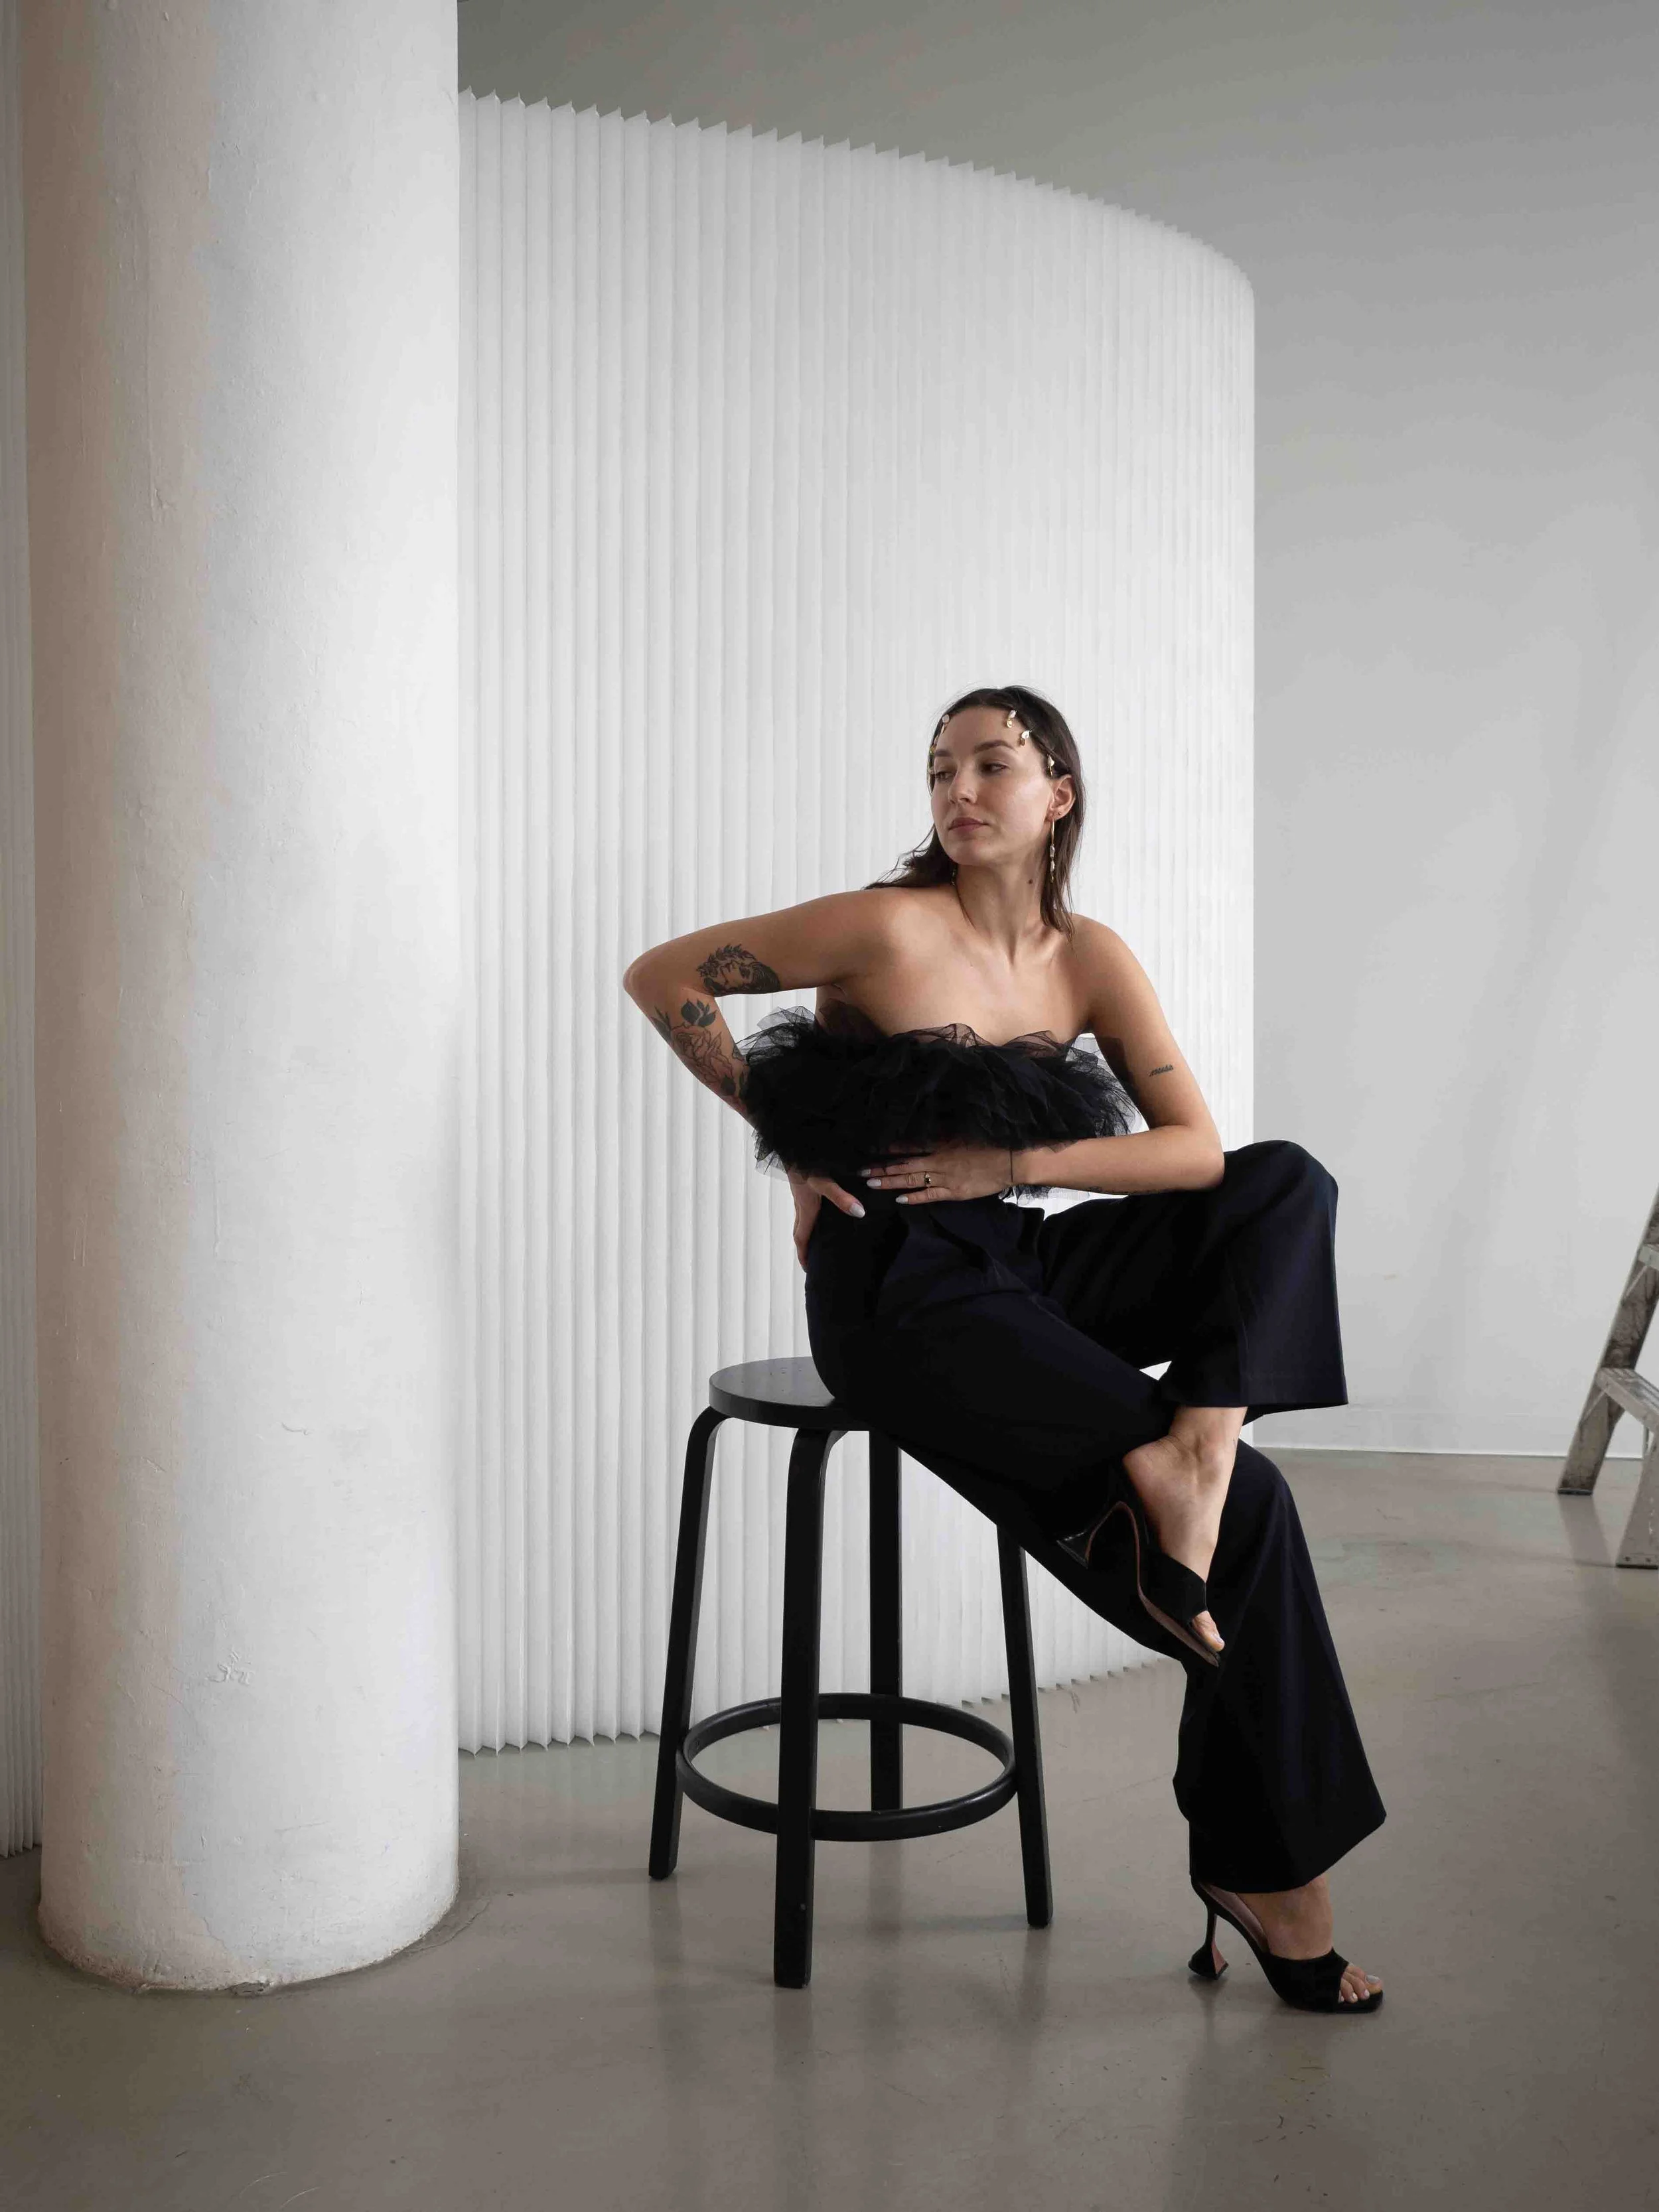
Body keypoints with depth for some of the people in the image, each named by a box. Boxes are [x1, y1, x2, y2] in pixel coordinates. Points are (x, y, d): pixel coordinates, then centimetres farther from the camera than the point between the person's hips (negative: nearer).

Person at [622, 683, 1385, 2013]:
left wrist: (1012, 1163, -14)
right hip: (896, 1292, -6)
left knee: (1290, 1183, -9)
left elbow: (1196, 1149, -1)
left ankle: (1191, 1457, -28)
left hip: (1018, 1267, 6)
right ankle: (1270, 1868, 3)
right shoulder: (889, 928, -11)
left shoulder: (1088, 958, 5)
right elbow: (662, 977, -5)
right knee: (1253, 1512, -13)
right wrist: (791, 1135, -7)